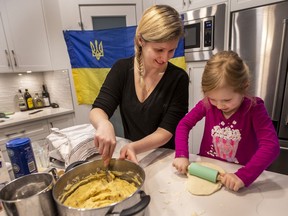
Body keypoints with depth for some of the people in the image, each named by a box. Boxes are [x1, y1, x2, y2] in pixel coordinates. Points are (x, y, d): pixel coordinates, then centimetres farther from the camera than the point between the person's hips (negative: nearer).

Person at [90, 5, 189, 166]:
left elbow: (166, 130, -14)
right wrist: (104, 124, -32)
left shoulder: (178, 78, -12)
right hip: (130, 155, 3)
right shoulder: (122, 68, -5)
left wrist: (135, 147, -31)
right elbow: (97, 110, -10)